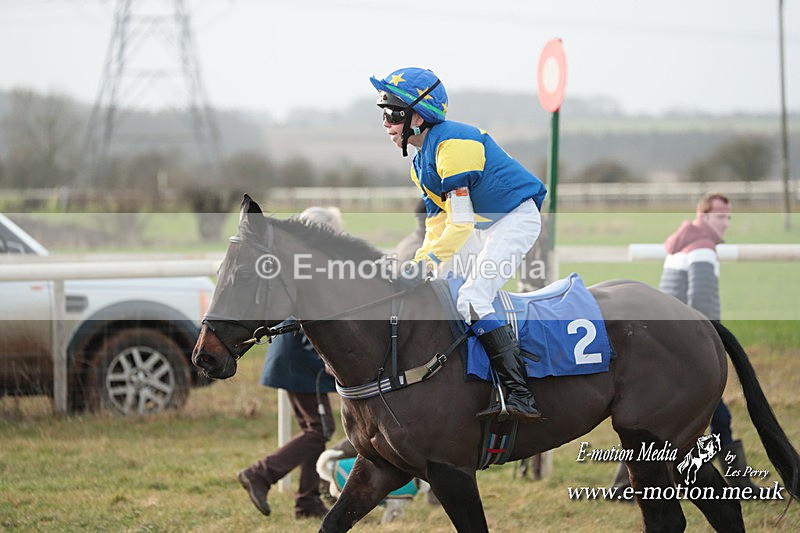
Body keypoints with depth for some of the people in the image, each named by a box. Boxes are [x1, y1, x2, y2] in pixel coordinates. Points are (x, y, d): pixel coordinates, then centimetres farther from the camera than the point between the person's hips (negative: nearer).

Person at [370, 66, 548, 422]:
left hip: (515, 220, -11)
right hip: (481, 228, 11)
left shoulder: (454, 145, -23)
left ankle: (519, 395, -32)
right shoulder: (421, 163, 9)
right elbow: (437, 220, 12)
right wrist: (421, 263, -1)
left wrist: (428, 260, -24)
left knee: (472, 298, -25)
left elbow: (460, 222, -24)